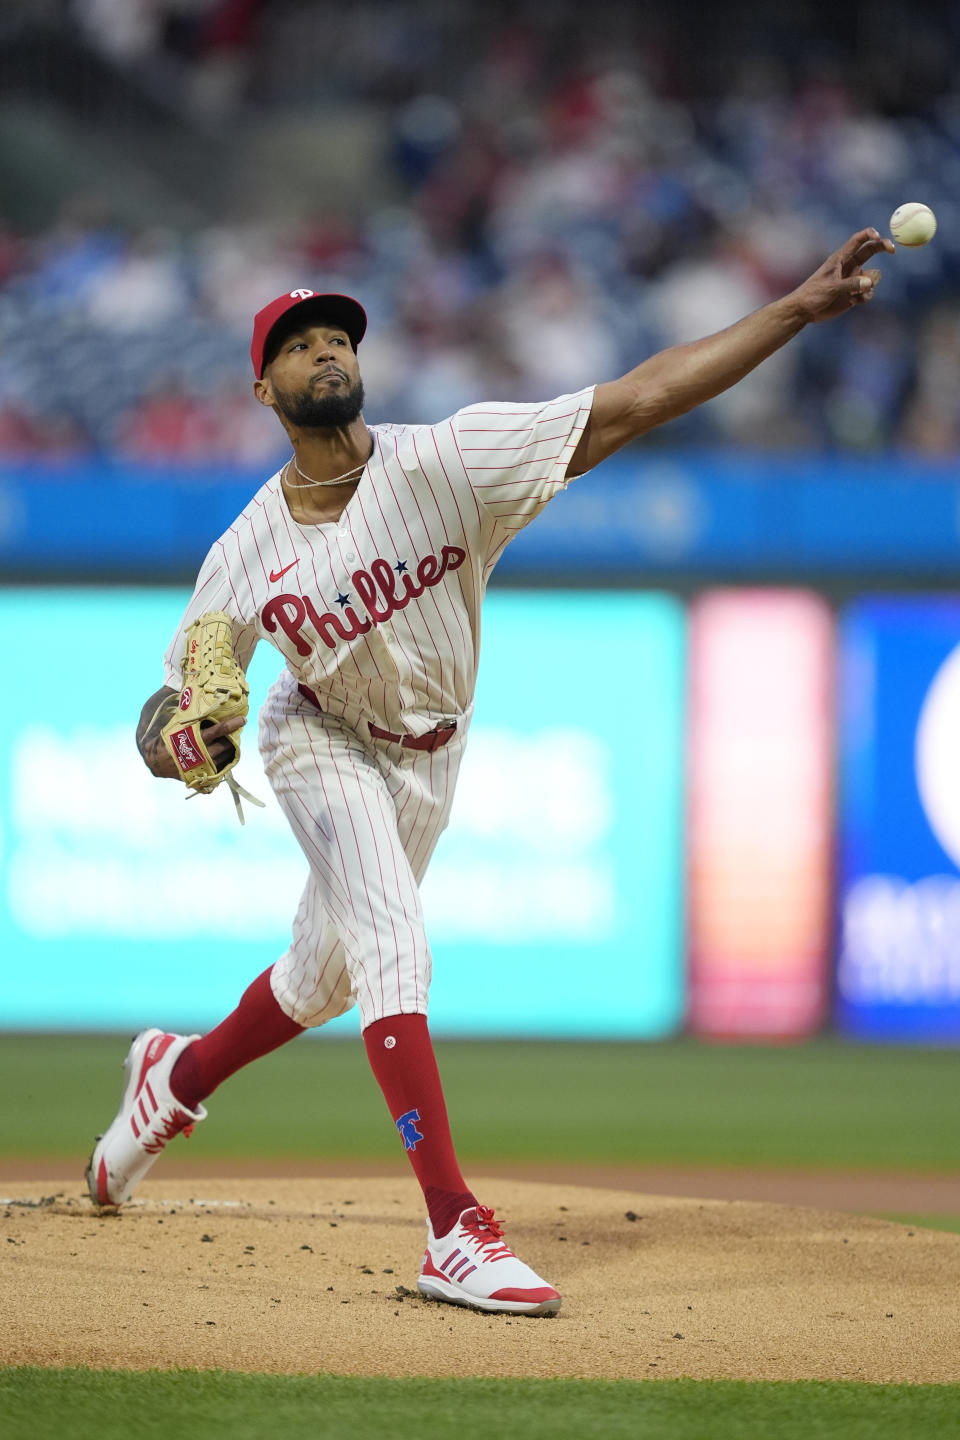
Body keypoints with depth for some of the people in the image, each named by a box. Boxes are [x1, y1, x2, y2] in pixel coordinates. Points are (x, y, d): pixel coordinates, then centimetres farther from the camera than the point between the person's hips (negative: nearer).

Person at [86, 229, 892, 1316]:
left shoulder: (444, 463, -25)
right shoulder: (247, 554, -19)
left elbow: (635, 404, -32)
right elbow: (189, 695, -7)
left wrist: (801, 308, -41)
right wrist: (178, 735, -35)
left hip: (427, 756, 3)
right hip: (321, 746, -3)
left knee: (327, 979, 17)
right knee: (392, 945, -23)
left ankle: (177, 1075, 49)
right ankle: (456, 1233, -27)